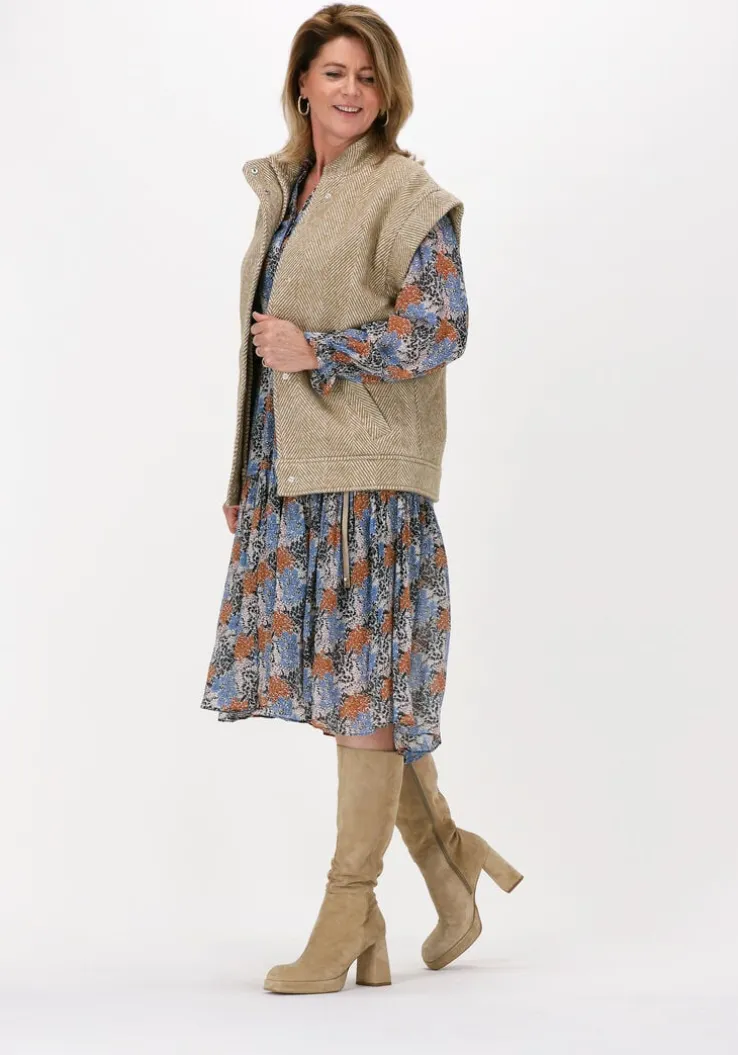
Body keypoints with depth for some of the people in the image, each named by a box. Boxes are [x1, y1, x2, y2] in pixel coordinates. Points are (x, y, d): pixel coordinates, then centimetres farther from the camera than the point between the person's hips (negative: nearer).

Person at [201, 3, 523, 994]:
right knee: (335, 676, 8)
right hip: (288, 469, 7)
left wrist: (316, 349, -17)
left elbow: (441, 327, -12)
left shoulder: (406, 195, -4)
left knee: (365, 674, -4)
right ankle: (447, 855, 22)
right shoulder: (283, 190, 17)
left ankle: (350, 907, 3)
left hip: (368, 469, -7)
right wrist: (245, 475, 18)